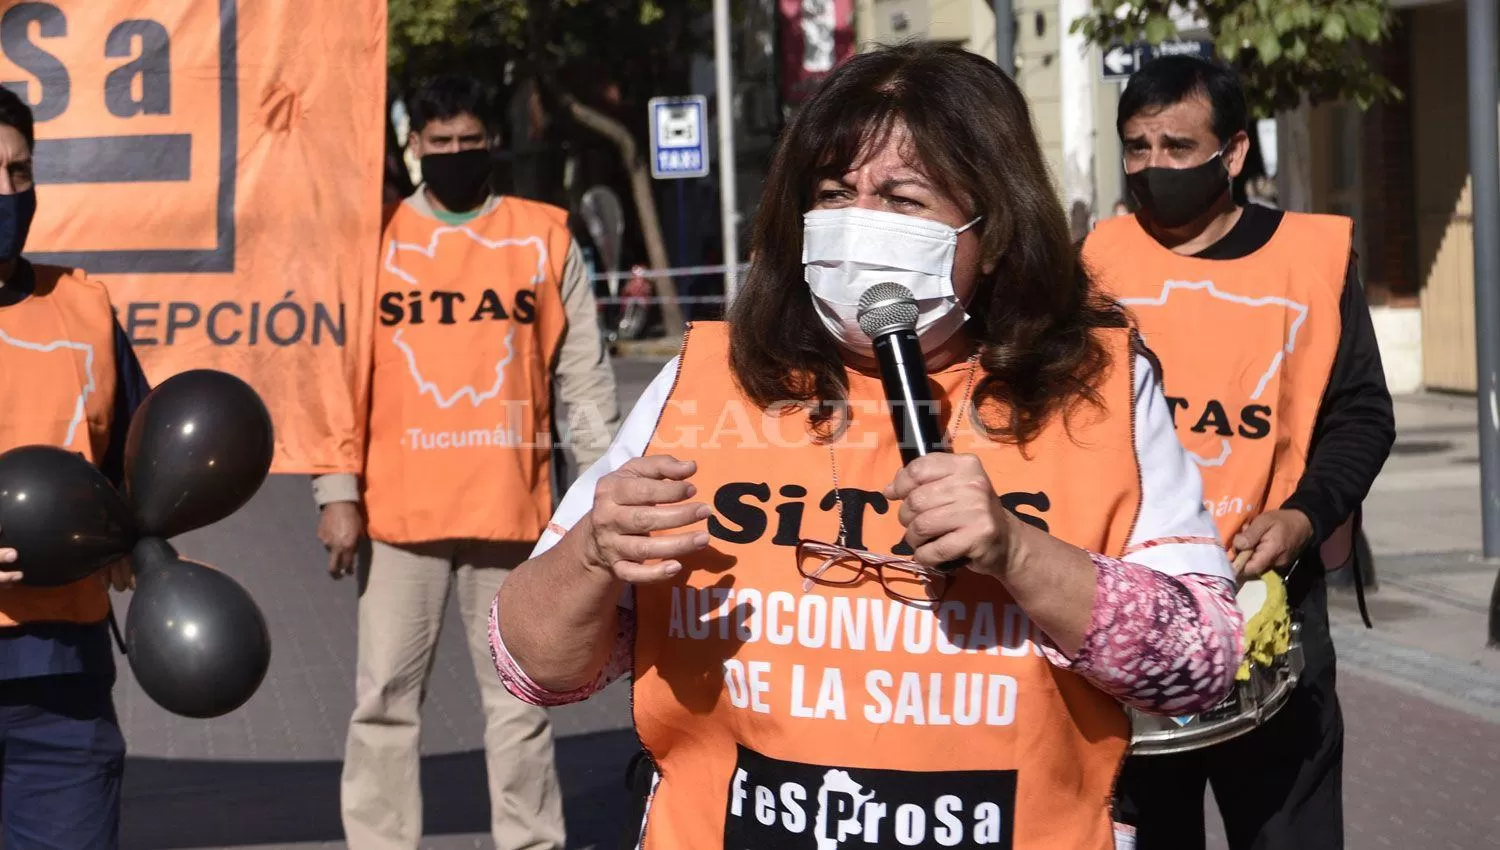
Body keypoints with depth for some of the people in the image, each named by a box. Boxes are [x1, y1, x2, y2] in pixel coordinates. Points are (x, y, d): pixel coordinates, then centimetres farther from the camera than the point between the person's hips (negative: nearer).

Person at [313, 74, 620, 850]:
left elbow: (583, 377, 6)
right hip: (401, 510, 0)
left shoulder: (543, 237, 5)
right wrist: (337, 492, -3)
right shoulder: (376, 238, 4)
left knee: (518, 700, 8)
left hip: (512, 506, 0)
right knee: (385, 700, 4)